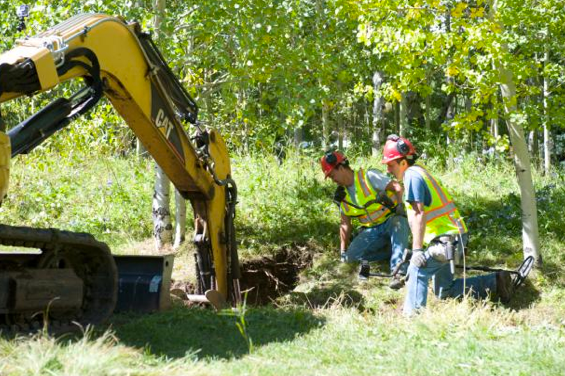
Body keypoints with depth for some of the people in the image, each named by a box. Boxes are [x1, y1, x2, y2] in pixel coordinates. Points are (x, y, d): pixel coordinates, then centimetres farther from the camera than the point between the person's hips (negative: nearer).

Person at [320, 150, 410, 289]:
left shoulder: (369, 176, -12)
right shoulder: (343, 194, 7)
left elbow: (398, 188, -19)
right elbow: (345, 224, 10)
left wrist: (399, 206, -34)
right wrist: (343, 251, 5)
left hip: (391, 221, -6)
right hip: (372, 230, 6)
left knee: (398, 223, -41)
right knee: (352, 255, -18)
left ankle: (399, 272, -43)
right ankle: (393, 251, -9)